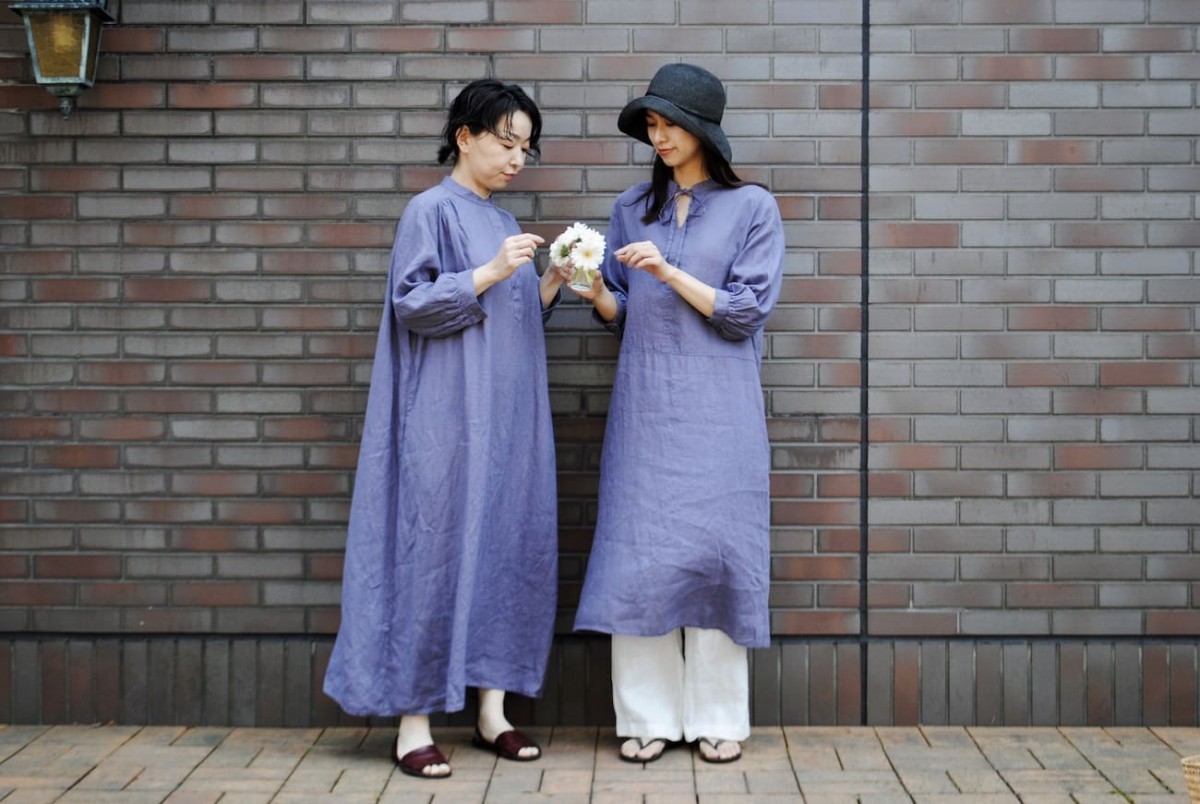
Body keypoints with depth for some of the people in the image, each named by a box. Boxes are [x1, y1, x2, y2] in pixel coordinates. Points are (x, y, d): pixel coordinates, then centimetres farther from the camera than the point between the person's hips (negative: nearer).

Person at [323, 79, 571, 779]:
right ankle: (414, 721, 1)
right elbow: (411, 304, -12)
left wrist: (553, 281, 4)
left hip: (510, 420, 8)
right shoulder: (432, 211, -4)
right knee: (435, 552, -6)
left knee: (508, 551, 6)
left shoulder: (502, 222, 18)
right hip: (448, 419, -8)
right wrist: (490, 273, -19)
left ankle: (493, 710, 14)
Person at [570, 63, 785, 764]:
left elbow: (746, 312, -6)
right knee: (637, 555, -1)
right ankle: (649, 718, 8)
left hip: (717, 412, -3)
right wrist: (592, 287, -7)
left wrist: (667, 271, -15)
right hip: (644, 409, 3)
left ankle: (718, 718, 10)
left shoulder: (752, 207, 2)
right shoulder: (633, 207, 12)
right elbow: (622, 314, 14)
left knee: (715, 552, -1)